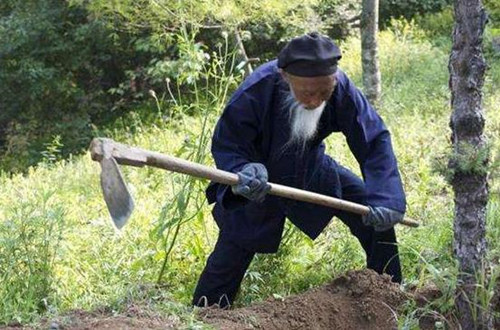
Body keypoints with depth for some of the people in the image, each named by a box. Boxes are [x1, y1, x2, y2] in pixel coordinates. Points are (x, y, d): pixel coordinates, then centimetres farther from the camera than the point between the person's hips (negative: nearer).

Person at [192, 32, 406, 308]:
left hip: (311, 172, 3)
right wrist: (243, 172, -49)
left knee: (377, 216, -6)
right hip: (259, 181, -3)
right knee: (231, 256, -4)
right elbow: (226, 145, -26)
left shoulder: (341, 89, -29)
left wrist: (384, 199, -36)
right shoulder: (256, 90, -36)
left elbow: (375, 141, -23)